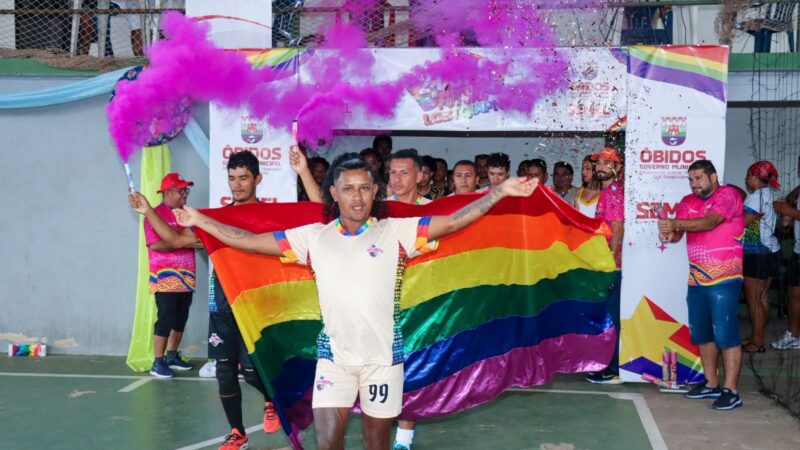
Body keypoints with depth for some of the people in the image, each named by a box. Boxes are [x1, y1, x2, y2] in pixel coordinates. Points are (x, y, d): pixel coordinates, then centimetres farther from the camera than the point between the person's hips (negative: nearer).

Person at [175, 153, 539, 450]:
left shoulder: (396, 232, -3)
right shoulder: (314, 237, 2)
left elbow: (452, 222, -10)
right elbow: (251, 241, 5)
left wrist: (501, 191, -18)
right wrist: (201, 221, 3)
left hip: (383, 355, -1)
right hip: (333, 354, 1)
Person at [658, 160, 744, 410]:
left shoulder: (727, 195, -7)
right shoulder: (688, 202, 12)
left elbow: (710, 221, -23)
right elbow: (678, 233, 4)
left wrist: (675, 224, -35)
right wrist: (669, 234, -20)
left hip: (723, 279, -7)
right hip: (696, 279, 7)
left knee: (726, 334, -7)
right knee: (701, 334, 12)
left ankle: (730, 391, -3)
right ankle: (711, 384, 24)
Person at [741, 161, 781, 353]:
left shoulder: (757, 196, -16)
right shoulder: (770, 195, 11)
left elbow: (741, 223, -19)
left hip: (757, 255, -9)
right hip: (771, 251, 9)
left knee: (753, 300, -3)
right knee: (762, 297, 13)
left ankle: (757, 342, 2)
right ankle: (757, 337, 20)